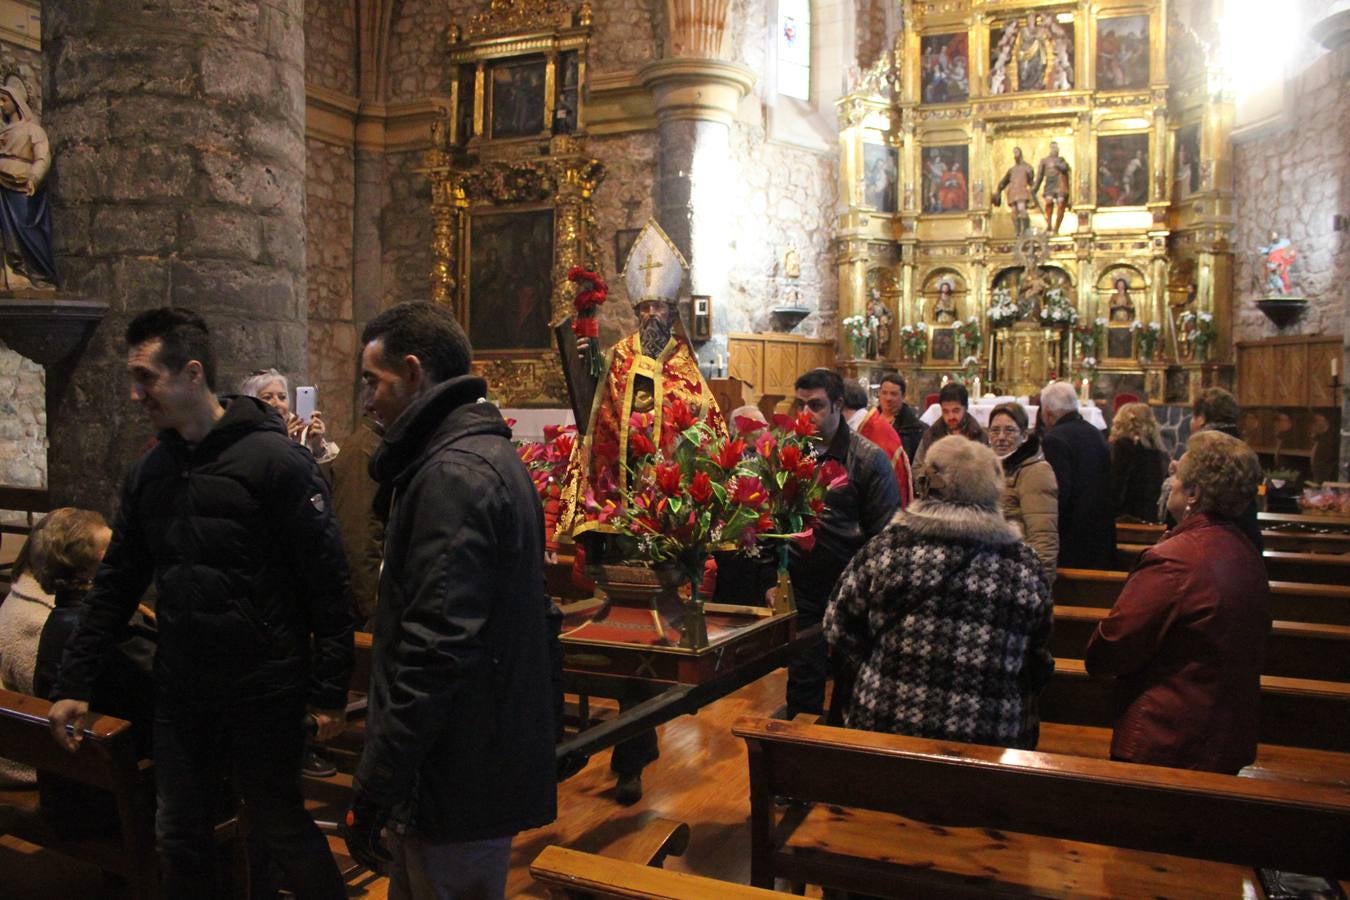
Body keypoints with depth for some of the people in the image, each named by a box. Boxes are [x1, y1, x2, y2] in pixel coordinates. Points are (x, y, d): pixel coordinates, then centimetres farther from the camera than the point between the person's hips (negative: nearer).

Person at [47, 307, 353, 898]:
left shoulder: (276, 461, -15)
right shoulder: (150, 471, 6)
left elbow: (327, 583, -15)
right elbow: (116, 584, 11)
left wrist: (329, 692, -13)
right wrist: (74, 684, 8)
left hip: (264, 694, -6)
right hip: (179, 694, 6)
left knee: (279, 832, 8)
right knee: (179, 833, 16)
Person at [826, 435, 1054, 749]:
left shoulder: (891, 544, -7)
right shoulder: (1024, 563, -2)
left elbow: (839, 625, 0)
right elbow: (1039, 661, 5)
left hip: (887, 724, -1)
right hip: (993, 738, 1)